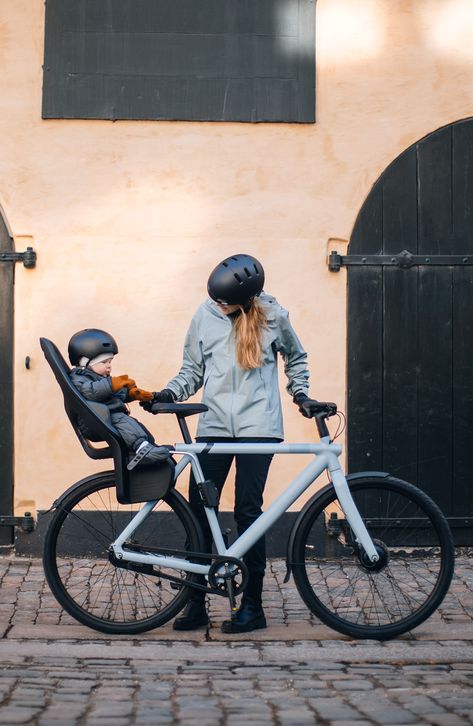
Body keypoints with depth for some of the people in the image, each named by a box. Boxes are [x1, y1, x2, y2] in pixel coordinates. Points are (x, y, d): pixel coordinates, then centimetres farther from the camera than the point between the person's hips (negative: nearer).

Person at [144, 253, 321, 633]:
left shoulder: (273, 316, 1)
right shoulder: (205, 315, 3)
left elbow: (296, 357, 19)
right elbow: (192, 370, 11)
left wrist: (300, 391, 7)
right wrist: (169, 394, -4)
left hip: (258, 427, -2)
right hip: (213, 426, 2)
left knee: (248, 511, -4)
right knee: (199, 511, -1)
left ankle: (252, 605, 6)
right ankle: (196, 602, 9)